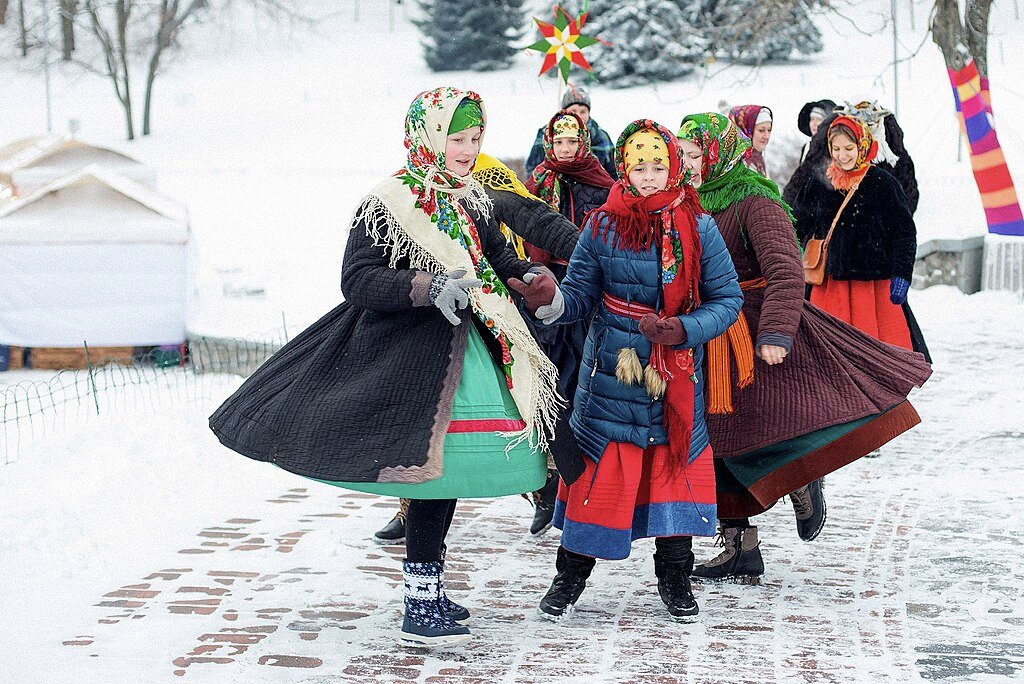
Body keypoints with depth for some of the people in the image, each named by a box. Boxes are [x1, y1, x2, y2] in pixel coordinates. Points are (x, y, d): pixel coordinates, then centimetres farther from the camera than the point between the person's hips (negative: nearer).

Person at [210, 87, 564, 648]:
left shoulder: (472, 200, 10)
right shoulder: (388, 206, -12)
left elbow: (495, 255, 25)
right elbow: (358, 281, -19)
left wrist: (528, 274, 3)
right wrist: (426, 287, -32)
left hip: (464, 346, 8)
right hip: (412, 352, -8)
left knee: (450, 469, 13)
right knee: (435, 464, -13)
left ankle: (427, 592, 28)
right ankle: (419, 610, -7)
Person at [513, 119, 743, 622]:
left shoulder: (698, 228, -3)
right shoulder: (602, 226, -2)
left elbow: (728, 297, -2)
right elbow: (581, 295, -3)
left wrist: (685, 330, -18)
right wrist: (550, 304, -25)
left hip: (677, 374, 1)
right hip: (611, 371, -1)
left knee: (676, 467, 8)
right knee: (598, 469, 2)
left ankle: (674, 579, 24)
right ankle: (571, 574, 18)